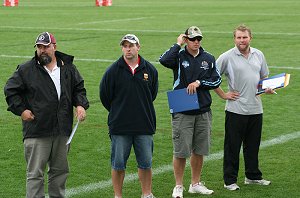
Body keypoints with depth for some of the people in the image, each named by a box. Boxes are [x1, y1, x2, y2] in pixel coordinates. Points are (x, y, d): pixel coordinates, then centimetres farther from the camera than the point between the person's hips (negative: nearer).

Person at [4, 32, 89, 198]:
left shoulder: (68, 68, 8)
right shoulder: (26, 70, -2)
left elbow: (79, 89, 18)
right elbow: (10, 90, 4)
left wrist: (80, 105, 1)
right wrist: (21, 110, -5)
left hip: (62, 130, 4)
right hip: (36, 131, -4)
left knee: (60, 170, 16)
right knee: (35, 173, -5)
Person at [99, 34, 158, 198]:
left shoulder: (149, 69, 2)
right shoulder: (113, 70, -4)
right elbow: (105, 95, 5)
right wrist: (117, 112, 10)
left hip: (144, 125, 2)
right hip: (119, 128, -2)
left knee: (146, 163, 8)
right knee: (118, 164, 4)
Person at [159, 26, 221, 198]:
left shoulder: (209, 58, 8)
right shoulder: (179, 56, -3)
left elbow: (217, 80, 6)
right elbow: (164, 60, -24)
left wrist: (199, 83, -8)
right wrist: (178, 44, -13)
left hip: (203, 112, 4)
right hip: (182, 112, -4)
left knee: (199, 150, 11)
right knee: (181, 151, -2)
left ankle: (196, 184, 24)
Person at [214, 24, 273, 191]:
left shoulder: (259, 55, 10)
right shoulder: (227, 57, -6)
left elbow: (264, 76, 23)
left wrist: (268, 88, 5)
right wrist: (223, 95, -5)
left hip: (256, 108, 5)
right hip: (236, 109, -5)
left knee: (253, 145, 14)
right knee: (232, 146, 1)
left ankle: (253, 176, 27)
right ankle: (230, 180, 8)